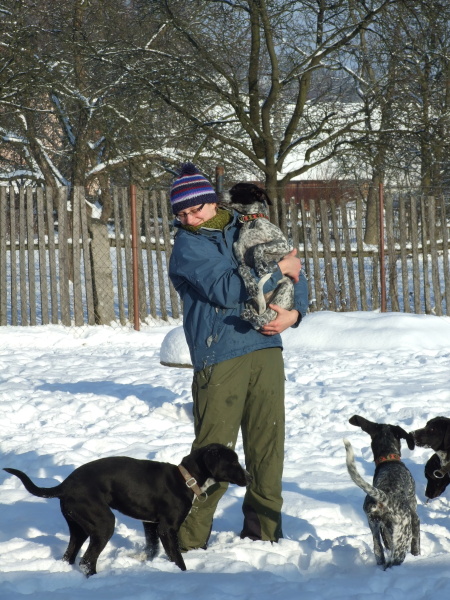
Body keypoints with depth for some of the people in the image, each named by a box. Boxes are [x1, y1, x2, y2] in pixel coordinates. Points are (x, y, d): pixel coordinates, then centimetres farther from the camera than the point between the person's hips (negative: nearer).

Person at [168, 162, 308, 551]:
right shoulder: (189, 245, -2)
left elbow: (295, 274, 17)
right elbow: (226, 289, -15)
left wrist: (294, 313, -3)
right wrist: (279, 269, -8)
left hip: (266, 349, 5)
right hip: (219, 356, -5)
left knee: (268, 446, 8)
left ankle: (264, 532, 19)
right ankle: (188, 541, 0)